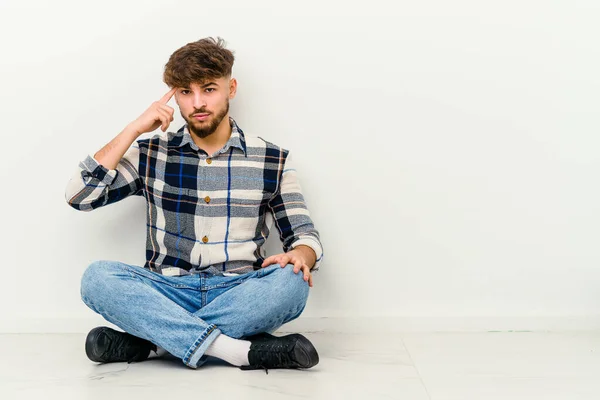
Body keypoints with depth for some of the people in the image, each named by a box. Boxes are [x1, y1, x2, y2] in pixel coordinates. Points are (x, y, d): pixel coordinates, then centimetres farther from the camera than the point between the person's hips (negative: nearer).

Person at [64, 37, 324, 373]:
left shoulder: (273, 160, 6)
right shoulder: (151, 154, 8)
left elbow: (305, 235, 7)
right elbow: (79, 196, 0)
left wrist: (300, 255, -18)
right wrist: (133, 130, -3)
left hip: (239, 296, 0)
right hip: (167, 294, 1)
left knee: (292, 282, -31)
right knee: (97, 277, -27)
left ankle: (155, 342, -25)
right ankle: (240, 351, -33)